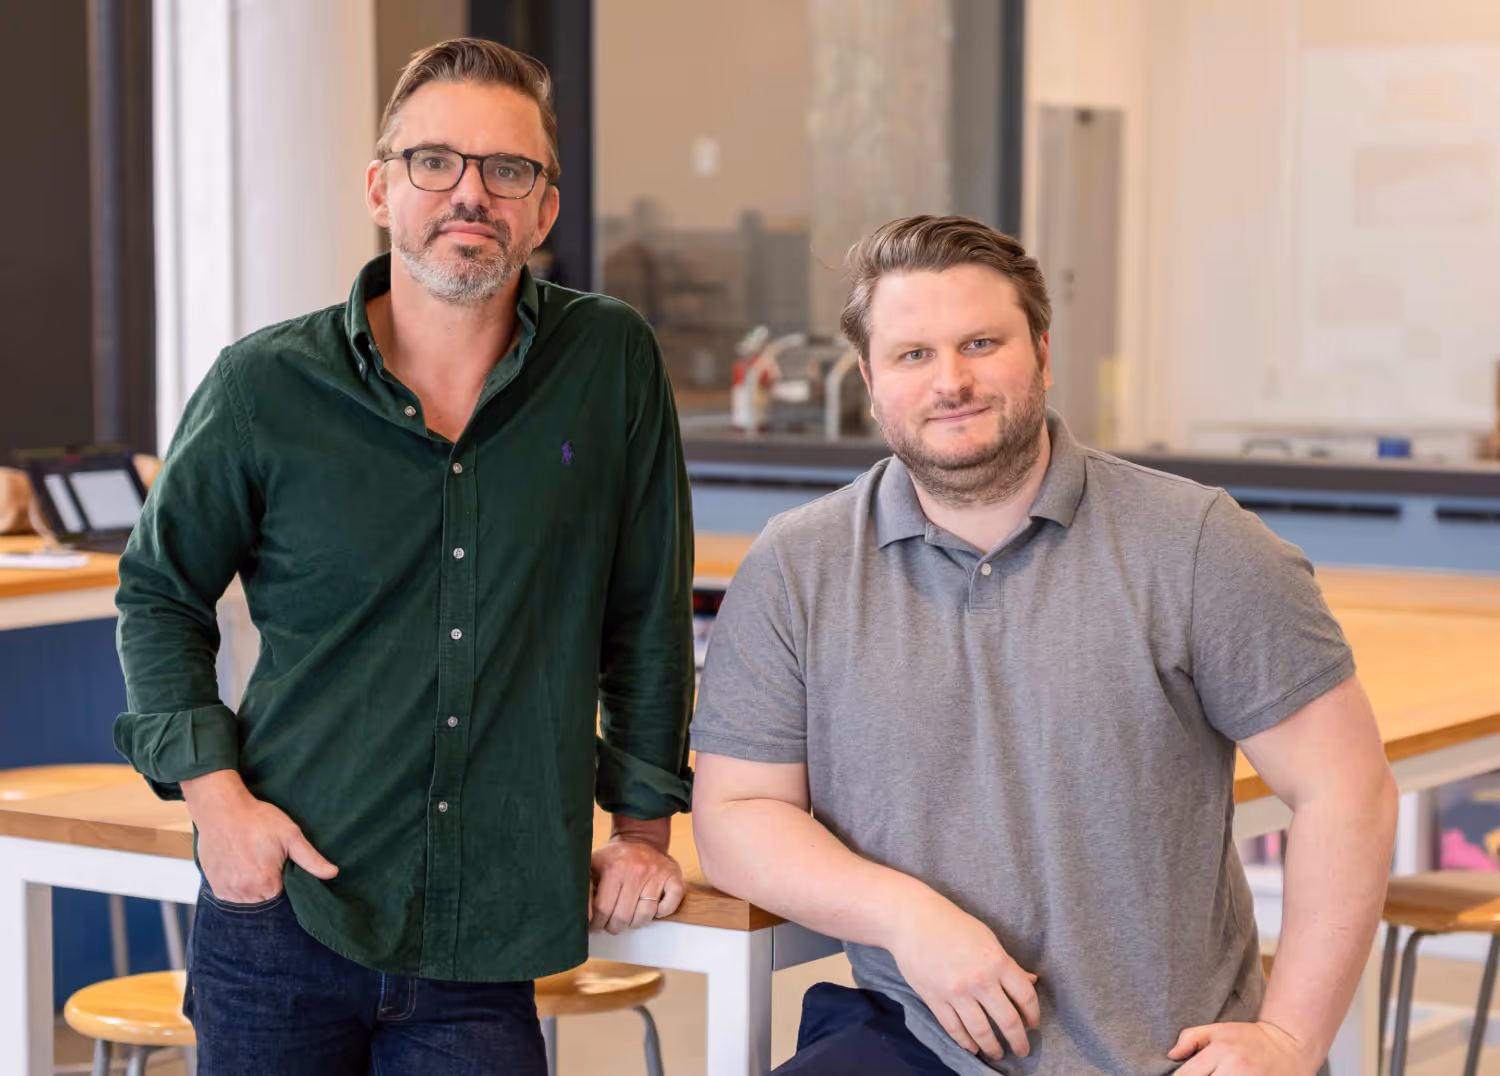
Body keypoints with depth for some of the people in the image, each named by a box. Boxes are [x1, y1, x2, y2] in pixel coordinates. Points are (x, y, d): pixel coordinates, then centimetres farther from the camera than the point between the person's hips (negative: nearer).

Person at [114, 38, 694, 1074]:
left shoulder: (612, 364, 0)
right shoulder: (265, 387, -1)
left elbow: (647, 611, 9)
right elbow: (159, 593, 10)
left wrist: (644, 822, 10)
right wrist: (214, 788, -2)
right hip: (282, 907, 0)